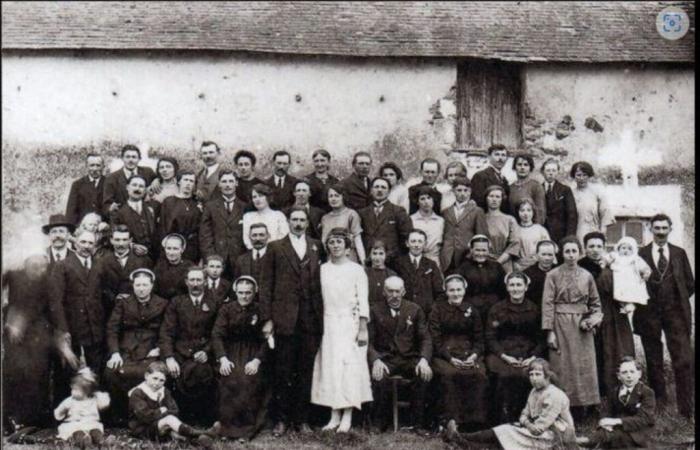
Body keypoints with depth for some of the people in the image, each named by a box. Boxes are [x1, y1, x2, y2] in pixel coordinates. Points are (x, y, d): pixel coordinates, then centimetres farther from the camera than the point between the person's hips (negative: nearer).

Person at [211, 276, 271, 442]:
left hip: (253, 355, -1)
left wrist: (257, 360, -12)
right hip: (230, 354, 1)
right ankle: (226, 425, -17)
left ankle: (246, 429, -18)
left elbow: (266, 339, 2)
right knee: (229, 381, -27)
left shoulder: (260, 310, 4)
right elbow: (217, 335, 1)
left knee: (250, 381, -27)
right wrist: (223, 358, -13)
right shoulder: (226, 309, 7)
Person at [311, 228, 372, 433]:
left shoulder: (356, 269, -1)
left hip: (350, 324, -3)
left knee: (350, 366, -5)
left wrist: (362, 329, -9)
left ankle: (347, 417, -1)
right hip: (328, 323, 3)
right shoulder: (322, 269, 8)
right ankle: (334, 416, 7)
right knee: (330, 367, 2)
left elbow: (363, 301, -3)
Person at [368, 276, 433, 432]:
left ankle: (418, 424, -16)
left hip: (410, 358, 1)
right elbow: (368, 341, -1)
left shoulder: (415, 310, 9)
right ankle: (379, 424, -14)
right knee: (379, 378, -34)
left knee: (424, 375, -30)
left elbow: (425, 338, 4)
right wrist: (375, 360, -21)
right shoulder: (375, 311, 5)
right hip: (385, 359, -1)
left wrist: (424, 359, -16)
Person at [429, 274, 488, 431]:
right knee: (449, 374, -34)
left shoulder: (471, 310, 15)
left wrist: (474, 355, -7)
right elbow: (435, 339, -1)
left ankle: (474, 419, -19)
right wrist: (450, 358, -14)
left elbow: (479, 338, 13)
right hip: (444, 355, -2)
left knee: (479, 374, -29)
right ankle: (450, 420, -26)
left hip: (469, 355, 2)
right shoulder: (438, 309, 6)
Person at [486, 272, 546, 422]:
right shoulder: (497, 309, 8)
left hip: (528, 356, 1)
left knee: (528, 375, -28)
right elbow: (490, 338, 4)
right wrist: (505, 356, -10)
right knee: (506, 376, -29)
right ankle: (505, 420, -19)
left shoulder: (534, 310, 13)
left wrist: (533, 357, -7)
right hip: (502, 354, -1)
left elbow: (541, 338, 11)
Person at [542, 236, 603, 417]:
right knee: (562, 367, 0)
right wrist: (550, 331, -11)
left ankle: (582, 408, 12)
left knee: (584, 366, 3)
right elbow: (547, 304, -5)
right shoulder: (553, 275, -2)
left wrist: (593, 319, -3)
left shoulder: (587, 276, 7)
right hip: (561, 325, -3)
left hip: (582, 327, 3)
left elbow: (595, 303, 15)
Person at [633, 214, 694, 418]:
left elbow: (690, 283, 13)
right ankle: (659, 403, 18)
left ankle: (686, 408, -4)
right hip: (650, 313, -1)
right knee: (653, 362, 7)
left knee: (684, 361, -8)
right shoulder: (641, 254, 3)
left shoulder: (679, 253, 10)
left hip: (675, 311, 1)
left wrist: (678, 299, 4)